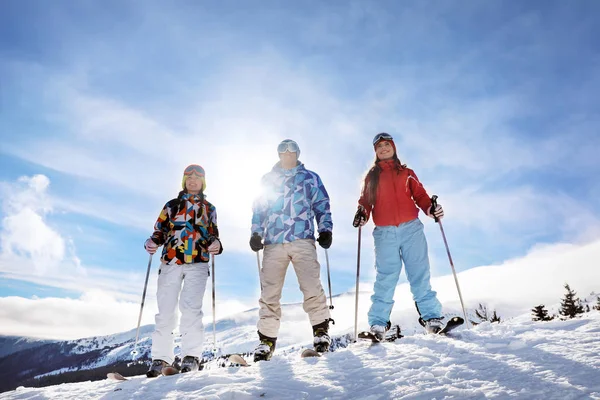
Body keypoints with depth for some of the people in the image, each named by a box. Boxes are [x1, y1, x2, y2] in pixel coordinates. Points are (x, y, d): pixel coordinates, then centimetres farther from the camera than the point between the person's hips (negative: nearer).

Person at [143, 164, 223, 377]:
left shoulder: (209, 208, 20)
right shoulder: (172, 205, 18)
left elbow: (213, 235, 18)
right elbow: (160, 230, 15)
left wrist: (216, 244, -4)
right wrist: (152, 242, -6)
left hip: (197, 263, -1)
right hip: (171, 261, 1)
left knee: (190, 308, -13)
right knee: (165, 309, -4)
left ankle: (191, 356, -9)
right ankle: (160, 358, 3)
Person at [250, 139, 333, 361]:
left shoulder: (310, 178, 16)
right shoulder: (267, 180, 20)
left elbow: (322, 205, 14)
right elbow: (258, 210, 19)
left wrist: (325, 230, 2)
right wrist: (256, 234, 7)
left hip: (302, 240, -2)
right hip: (273, 243, 2)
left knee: (311, 286, -12)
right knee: (269, 292, 0)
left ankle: (321, 330, 4)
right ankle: (267, 339, 10)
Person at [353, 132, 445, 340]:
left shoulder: (407, 173, 19)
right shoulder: (371, 176, 19)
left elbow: (420, 195, 10)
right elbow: (365, 201, 10)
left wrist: (430, 209, -10)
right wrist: (361, 214, -11)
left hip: (411, 228, 0)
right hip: (384, 232, 0)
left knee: (420, 274, -2)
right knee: (385, 278, -4)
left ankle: (432, 317, 4)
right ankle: (378, 324, -2)